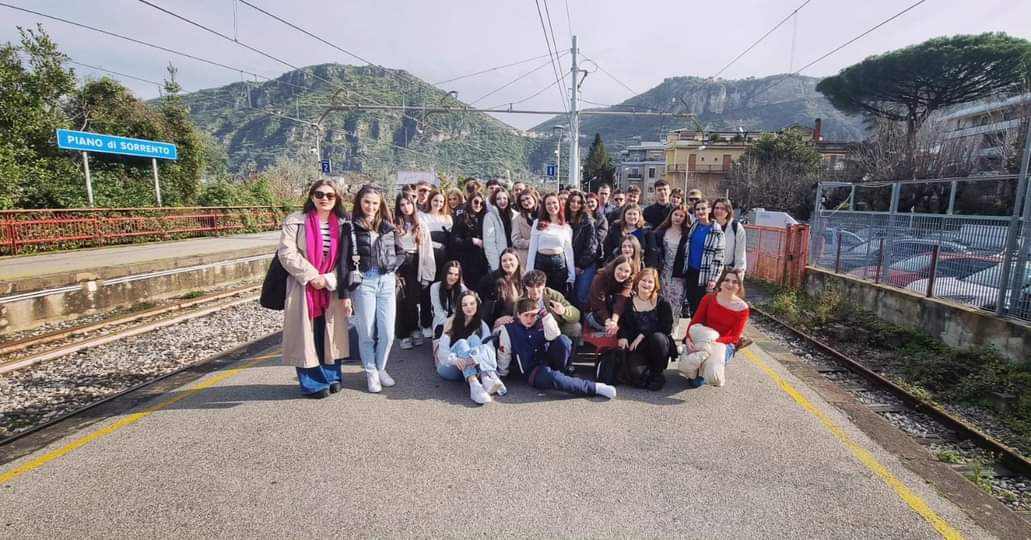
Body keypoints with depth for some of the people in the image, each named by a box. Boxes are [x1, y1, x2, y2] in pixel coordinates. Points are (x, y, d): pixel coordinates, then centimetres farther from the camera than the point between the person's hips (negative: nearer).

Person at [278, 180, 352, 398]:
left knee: (331, 333, 9)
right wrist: (312, 276, -15)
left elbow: (345, 260, 3)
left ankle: (331, 376, 25)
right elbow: (287, 253, -10)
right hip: (303, 288, -2)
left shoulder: (342, 225, 6)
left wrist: (327, 280, -9)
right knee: (307, 335, 1)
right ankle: (313, 383, 14)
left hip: (332, 289, 3)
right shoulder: (295, 221, -2)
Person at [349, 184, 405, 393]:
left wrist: (391, 265, -1)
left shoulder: (388, 227, 10)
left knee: (387, 332, 5)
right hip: (363, 282, -3)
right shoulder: (352, 227, -2)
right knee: (367, 332, 5)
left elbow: (401, 253, 15)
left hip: (387, 281, 3)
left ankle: (381, 368, 26)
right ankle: (370, 373, 22)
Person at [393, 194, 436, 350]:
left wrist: (427, 274, -3)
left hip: (416, 267, 0)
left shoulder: (421, 226, 6)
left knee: (413, 300, 1)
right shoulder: (394, 226, 3)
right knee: (402, 301, 2)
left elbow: (427, 250, 3)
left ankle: (414, 330, 19)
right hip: (400, 266, 0)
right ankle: (405, 335, 12)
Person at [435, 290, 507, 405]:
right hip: (448, 367, -1)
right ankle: (474, 385, -51)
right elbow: (443, 349, -13)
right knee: (461, 343, -28)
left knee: (474, 338, -22)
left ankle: (486, 378, -45)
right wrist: (455, 360, -35)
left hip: (469, 368, 1)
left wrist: (475, 359, -36)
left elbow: (489, 349, -13)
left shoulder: (482, 326, 3)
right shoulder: (452, 322, -3)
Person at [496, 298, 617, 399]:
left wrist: (547, 317, -21)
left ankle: (557, 372, -12)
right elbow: (504, 355, 8)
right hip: (533, 372, -3)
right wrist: (501, 374, 16)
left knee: (563, 340, -26)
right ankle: (595, 388, -32)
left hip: (548, 360, 3)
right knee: (552, 377, -40)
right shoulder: (508, 330, -2)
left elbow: (554, 337, -14)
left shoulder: (541, 323, 5)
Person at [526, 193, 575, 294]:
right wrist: (529, 272, -4)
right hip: (541, 262, -1)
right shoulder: (538, 223, 2)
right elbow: (532, 248, 1)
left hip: (560, 263, 1)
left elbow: (568, 250, 8)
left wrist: (572, 274, 3)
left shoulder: (566, 227, 7)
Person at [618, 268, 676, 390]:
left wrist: (643, 335, -18)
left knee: (657, 337, -36)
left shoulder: (663, 303, 3)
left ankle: (657, 374, -10)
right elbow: (623, 324, 2)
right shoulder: (629, 303, 8)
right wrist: (623, 337, -21)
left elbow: (666, 326, -8)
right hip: (638, 348, 0)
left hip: (659, 343, 0)